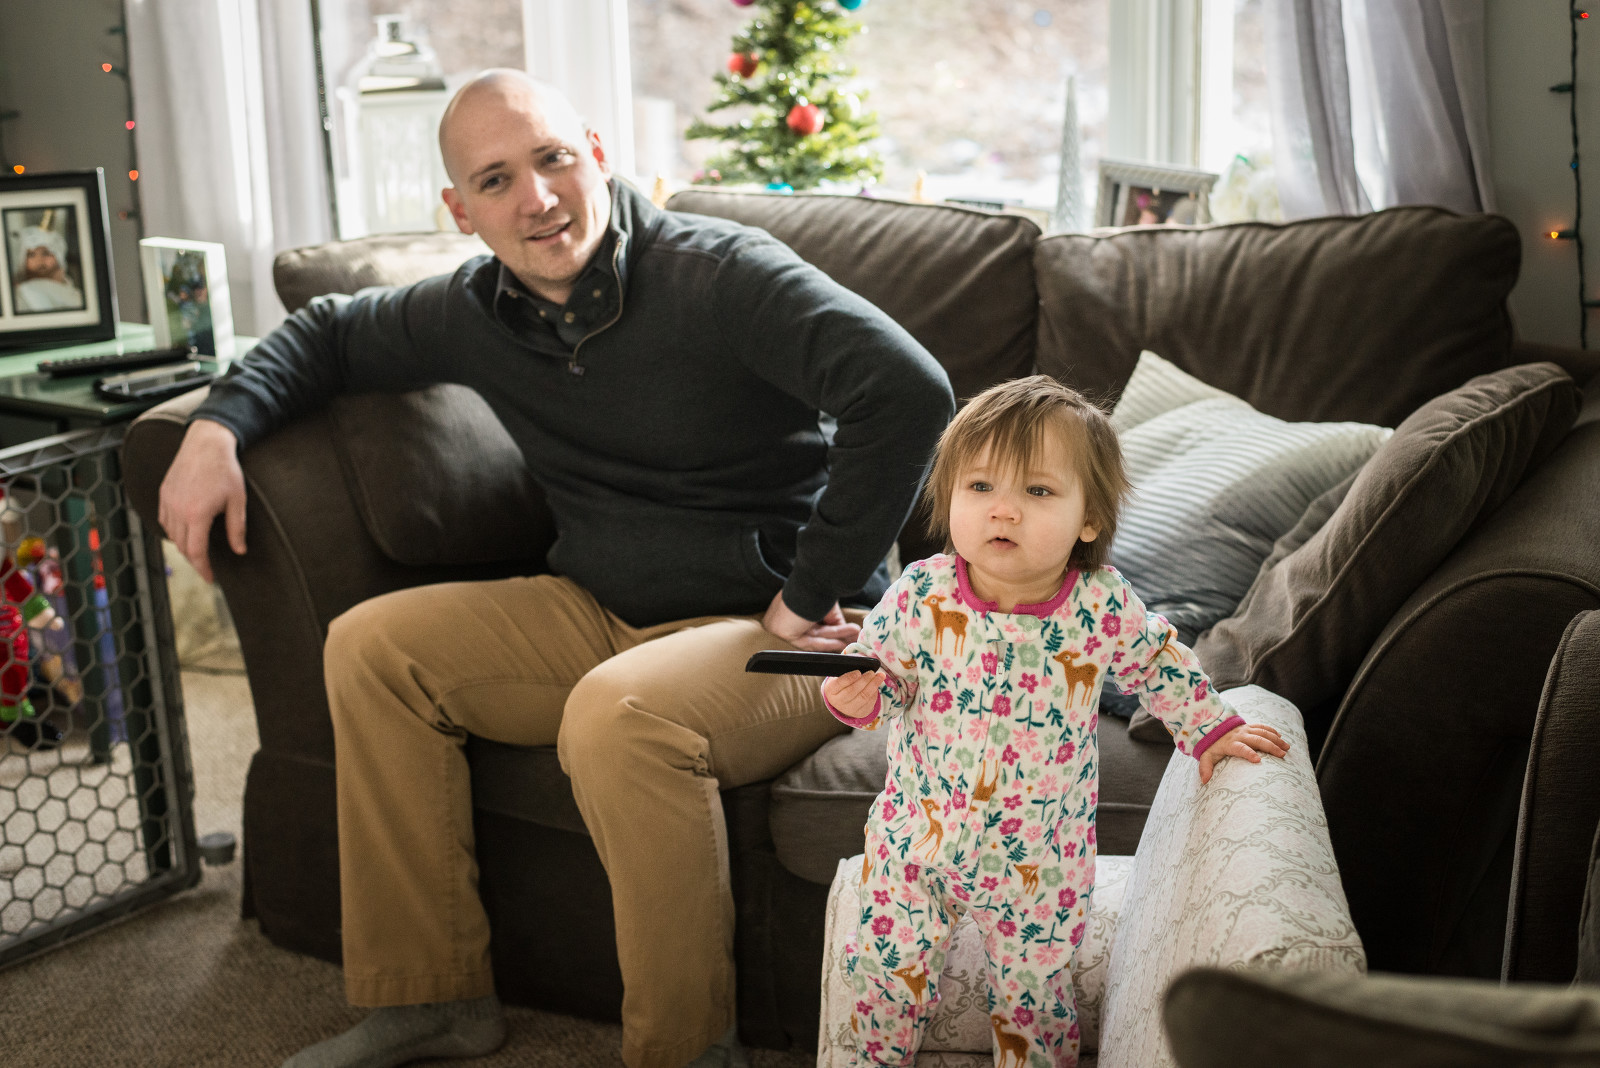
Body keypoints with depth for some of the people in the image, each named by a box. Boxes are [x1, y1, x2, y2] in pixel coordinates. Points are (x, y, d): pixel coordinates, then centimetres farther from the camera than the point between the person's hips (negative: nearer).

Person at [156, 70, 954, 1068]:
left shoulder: (719, 273, -18)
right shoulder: (479, 311, 4)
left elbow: (909, 388, -31)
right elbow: (330, 332, 23)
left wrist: (812, 594, -24)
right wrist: (218, 425, 4)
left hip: (772, 630, -7)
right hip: (604, 613, 7)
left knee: (616, 717, -36)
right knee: (370, 648, -2)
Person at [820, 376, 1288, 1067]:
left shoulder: (1104, 608, -17)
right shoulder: (920, 595, -18)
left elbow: (1156, 664, 3)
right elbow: (879, 670, -7)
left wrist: (1208, 730, 7)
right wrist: (858, 697, -28)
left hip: (1039, 856, 0)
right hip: (918, 831, 1)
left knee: (1034, 995, 11)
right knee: (888, 967, 11)